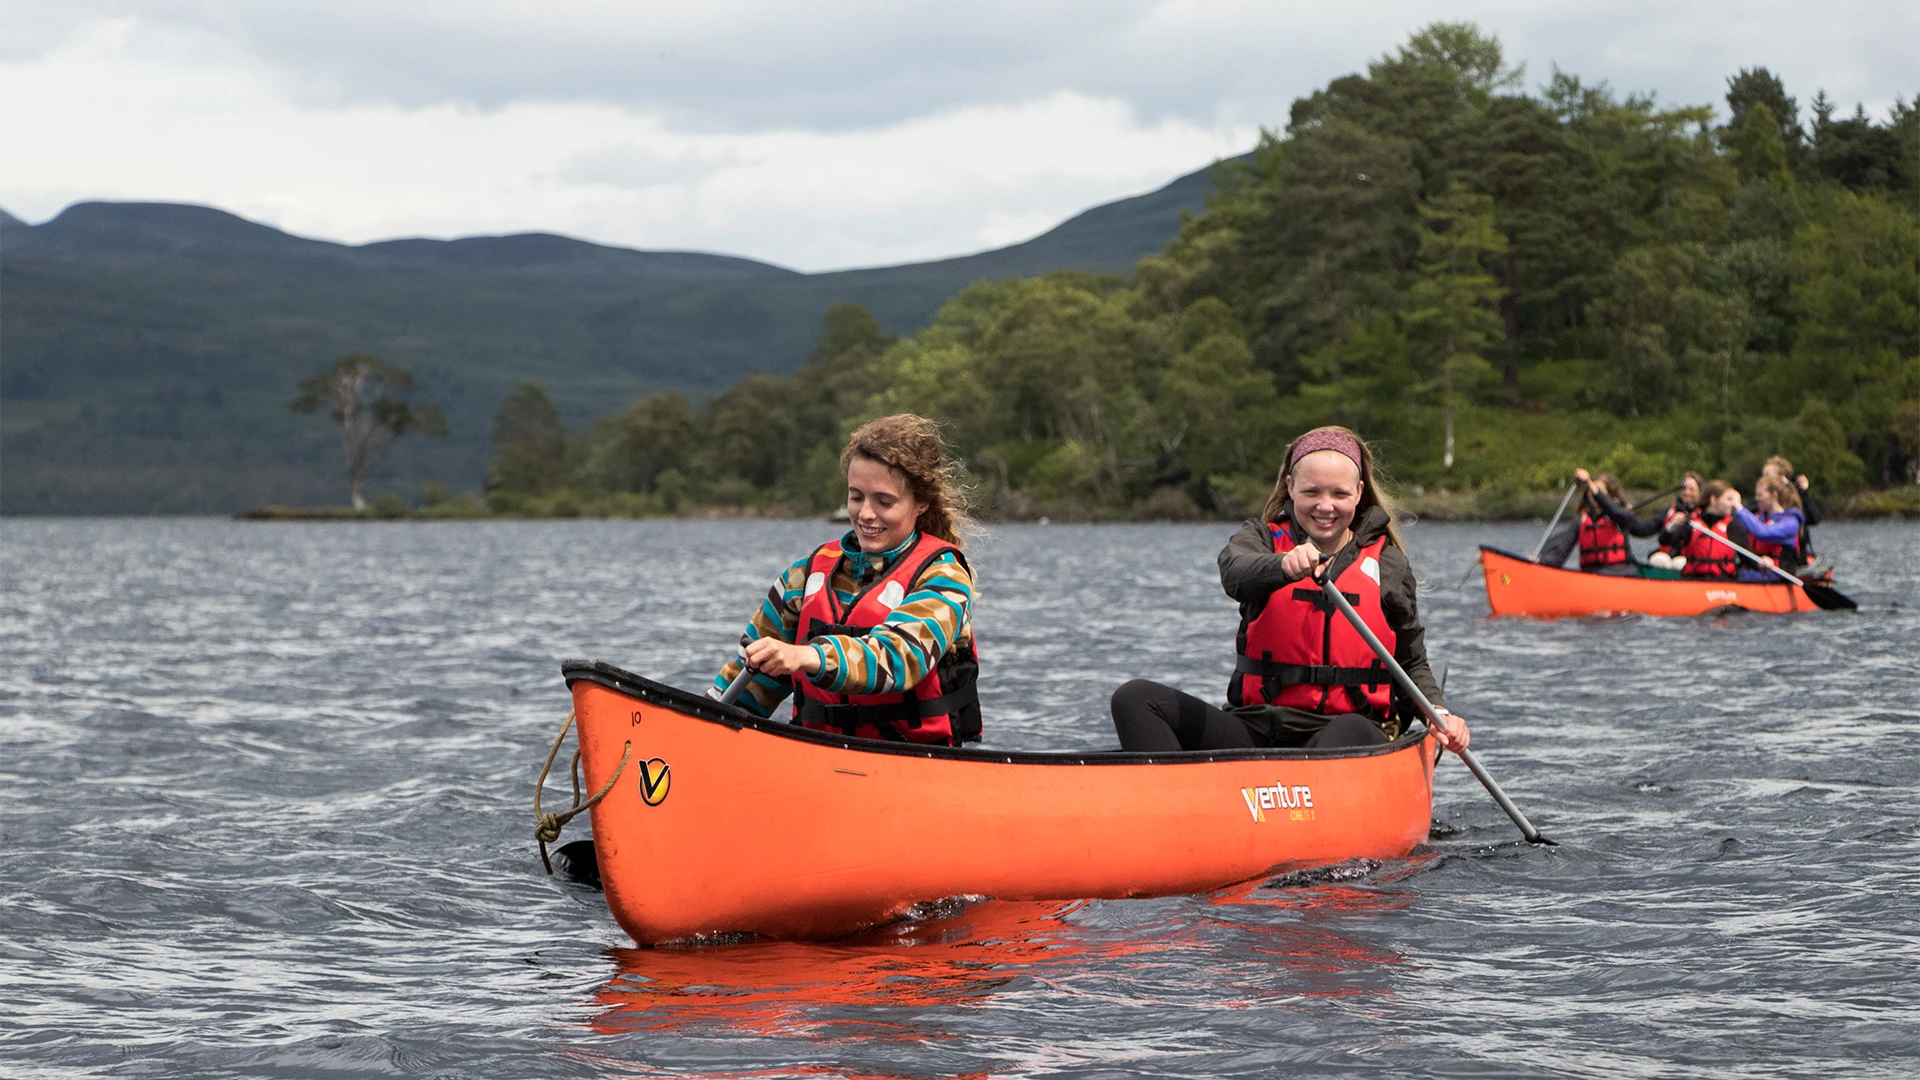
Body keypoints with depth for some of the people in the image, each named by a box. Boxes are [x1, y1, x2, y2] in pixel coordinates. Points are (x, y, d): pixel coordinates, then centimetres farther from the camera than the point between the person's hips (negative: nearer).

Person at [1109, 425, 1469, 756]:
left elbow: (1412, 662, 17)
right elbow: (1235, 574, -18)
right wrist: (1284, 565, -41)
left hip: (1351, 724, -2)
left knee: (1349, 733, -40)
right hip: (1257, 728, 2)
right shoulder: (1262, 539, 8)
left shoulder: (1388, 564, 10)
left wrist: (1438, 712, -4)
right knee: (1135, 699, -18)